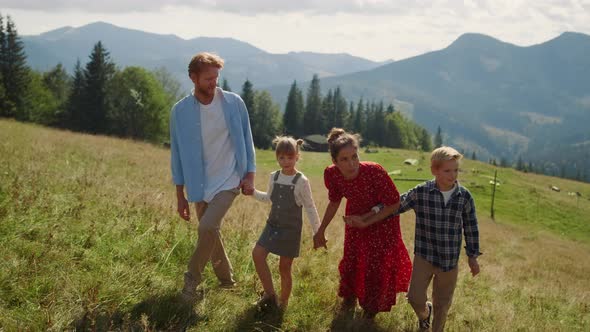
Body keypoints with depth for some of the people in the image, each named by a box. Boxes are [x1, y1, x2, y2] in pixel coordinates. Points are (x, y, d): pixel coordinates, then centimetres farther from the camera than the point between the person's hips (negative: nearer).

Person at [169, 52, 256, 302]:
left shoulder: (233, 103, -6)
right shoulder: (180, 111, -4)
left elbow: (246, 140, 3)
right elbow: (177, 153, 2)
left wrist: (250, 175, -4)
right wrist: (180, 195, 2)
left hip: (229, 180, -3)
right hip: (199, 185, 3)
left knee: (208, 227, -21)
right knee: (212, 233, 12)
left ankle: (192, 279, -4)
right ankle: (226, 279, 33)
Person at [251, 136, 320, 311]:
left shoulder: (301, 181, -13)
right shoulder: (274, 177, 2)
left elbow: (310, 209, -8)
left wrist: (318, 233, -7)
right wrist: (253, 192, 10)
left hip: (291, 230, -5)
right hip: (273, 225, 5)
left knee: (285, 267, 2)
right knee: (257, 253, -10)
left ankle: (282, 303, 19)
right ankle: (270, 294, 1)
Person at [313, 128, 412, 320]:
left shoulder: (375, 172, -39)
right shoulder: (331, 174, -26)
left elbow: (394, 203, -25)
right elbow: (334, 202, -5)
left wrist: (367, 221, -25)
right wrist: (321, 231, 2)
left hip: (382, 220, -3)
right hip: (355, 218, 3)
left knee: (376, 264, 9)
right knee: (351, 260, 15)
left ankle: (371, 307, 38)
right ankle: (349, 297, 48)